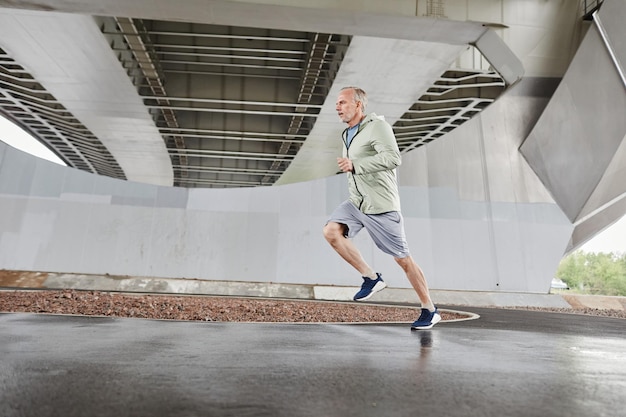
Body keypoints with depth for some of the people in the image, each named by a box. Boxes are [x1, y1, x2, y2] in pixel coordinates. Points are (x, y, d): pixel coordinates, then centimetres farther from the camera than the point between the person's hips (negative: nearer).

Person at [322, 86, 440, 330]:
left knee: (402, 259, 0)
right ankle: (371, 278, -3)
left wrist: (355, 165, -27)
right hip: (355, 203, 8)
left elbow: (393, 158, -27)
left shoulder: (377, 126, -11)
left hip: (380, 206, -7)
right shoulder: (348, 134, 16)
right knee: (331, 231, -17)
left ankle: (430, 311, 18)